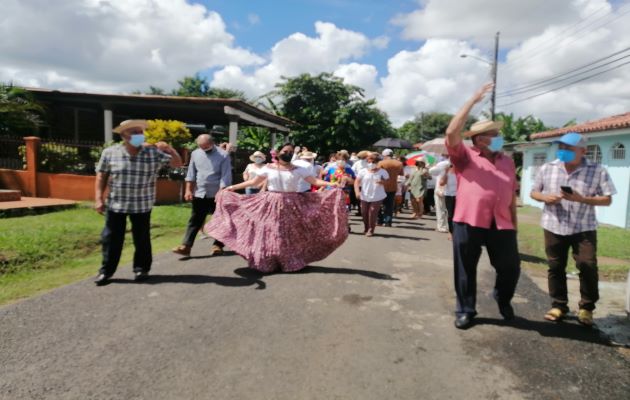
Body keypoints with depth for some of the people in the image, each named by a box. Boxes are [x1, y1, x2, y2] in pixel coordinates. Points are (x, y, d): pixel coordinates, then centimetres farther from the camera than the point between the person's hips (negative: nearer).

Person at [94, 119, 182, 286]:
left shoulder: (154, 153, -5)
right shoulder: (110, 153, -3)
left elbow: (177, 163, -3)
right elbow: (101, 176, 2)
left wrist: (169, 149, -20)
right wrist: (99, 199, -3)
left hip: (142, 205, 0)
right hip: (115, 204, 1)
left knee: (142, 239, 8)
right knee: (111, 238, 7)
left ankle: (141, 269, 24)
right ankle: (106, 271, 21)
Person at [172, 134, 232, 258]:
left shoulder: (223, 155, -9)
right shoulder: (195, 154, 5)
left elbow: (226, 176, -12)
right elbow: (191, 173, 10)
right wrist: (188, 190, 4)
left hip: (217, 194, -3)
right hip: (199, 194, 3)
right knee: (194, 221, 2)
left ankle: (217, 245, 20)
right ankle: (186, 246, 1)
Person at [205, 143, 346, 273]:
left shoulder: (298, 170, 1)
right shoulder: (268, 168, 3)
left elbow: (314, 181, -5)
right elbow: (253, 181, 6)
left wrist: (331, 184, -21)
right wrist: (233, 187, 4)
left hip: (290, 206, 0)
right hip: (271, 205, 1)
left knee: (289, 234, 4)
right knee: (269, 232, 2)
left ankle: (291, 262, 18)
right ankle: (267, 262, 14)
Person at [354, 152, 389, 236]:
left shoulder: (382, 172, 1)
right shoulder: (363, 171, 3)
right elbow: (357, 182, 2)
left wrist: (383, 182, -17)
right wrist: (357, 191, -13)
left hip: (377, 196, -2)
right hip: (365, 196, 2)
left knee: (372, 212, -10)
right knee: (364, 213, 7)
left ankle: (371, 230, 3)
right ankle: (366, 228, 28)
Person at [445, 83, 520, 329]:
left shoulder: (507, 162, 14)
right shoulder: (465, 157, -1)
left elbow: (512, 196, 17)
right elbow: (452, 133, -18)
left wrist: (514, 223, 15)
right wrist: (473, 101, -16)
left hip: (501, 224, 4)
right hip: (468, 223, -4)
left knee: (511, 267, 12)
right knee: (465, 269, 7)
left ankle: (503, 299, 41)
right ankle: (465, 310, 24)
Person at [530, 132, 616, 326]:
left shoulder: (597, 171, -4)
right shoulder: (547, 168, 2)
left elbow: (607, 200, -4)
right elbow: (533, 192, 9)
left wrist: (582, 199, -21)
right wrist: (545, 197, -13)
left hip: (584, 228, -2)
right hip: (554, 227, 2)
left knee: (588, 267, -3)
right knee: (555, 267, 7)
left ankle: (586, 307, 17)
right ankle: (558, 305, 22)